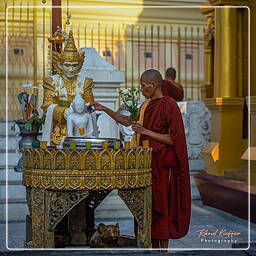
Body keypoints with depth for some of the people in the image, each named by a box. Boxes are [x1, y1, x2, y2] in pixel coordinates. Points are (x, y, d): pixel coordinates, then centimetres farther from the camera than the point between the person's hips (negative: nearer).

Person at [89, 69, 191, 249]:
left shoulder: (169, 105, -13)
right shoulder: (146, 105, 11)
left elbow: (173, 139, -17)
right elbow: (128, 121, 23)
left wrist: (146, 132, -19)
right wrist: (105, 109, 18)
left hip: (161, 163, -8)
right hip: (147, 160, 8)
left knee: (160, 206, -3)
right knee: (148, 205, 11)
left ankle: (164, 248, 5)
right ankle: (154, 246, 20)